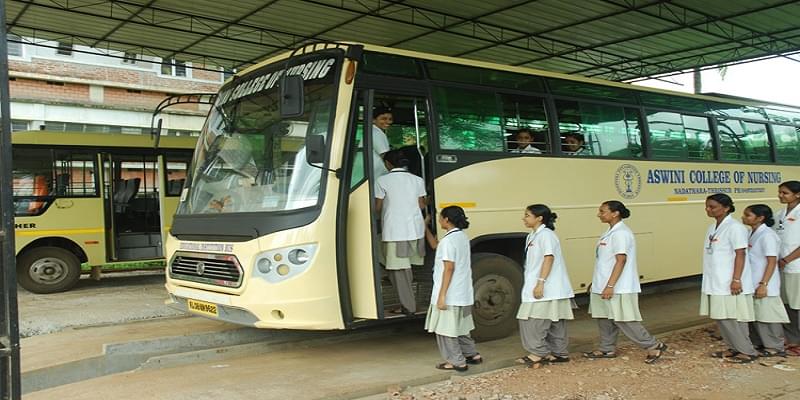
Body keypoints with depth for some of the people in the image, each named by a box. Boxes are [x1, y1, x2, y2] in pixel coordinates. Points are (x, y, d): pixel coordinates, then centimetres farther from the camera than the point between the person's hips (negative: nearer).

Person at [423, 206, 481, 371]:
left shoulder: (448, 240, -18)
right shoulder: (462, 236, 11)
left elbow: (449, 268, -21)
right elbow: (435, 245, 24)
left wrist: (442, 295, -20)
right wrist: (425, 228, 25)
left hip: (449, 295, -9)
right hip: (463, 294, 9)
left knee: (445, 329, 3)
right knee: (458, 328, 22)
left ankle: (456, 362, 9)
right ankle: (473, 354, 27)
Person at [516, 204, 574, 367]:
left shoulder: (546, 234, -12)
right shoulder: (532, 236, 16)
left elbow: (549, 259, -19)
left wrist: (540, 282, -24)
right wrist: (532, 284, 17)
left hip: (547, 289, -9)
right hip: (538, 288, 9)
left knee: (534, 320, -8)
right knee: (554, 322, 13)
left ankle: (539, 353, 0)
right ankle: (559, 353, 19)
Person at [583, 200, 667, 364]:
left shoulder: (621, 233, -17)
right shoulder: (611, 232, 12)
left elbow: (621, 260, -22)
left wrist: (610, 285, -25)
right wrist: (604, 285, 21)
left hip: (618, 288, -10)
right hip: (605, 285, 10)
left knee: (623, 320, -5)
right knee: (605, 318, 14)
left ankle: (654, 346, 5)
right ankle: (607, 349, 26)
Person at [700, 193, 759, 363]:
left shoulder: (735, 227, -13)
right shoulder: (712, 228, 11)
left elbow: (740, 254, -16)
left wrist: (736, 279, -20)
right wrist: (710, 280, 17)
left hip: (730, 283, -8)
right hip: (715, 282, 8)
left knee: (732, 318, -3)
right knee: (720, 317, 12)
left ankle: (748, 352, 9)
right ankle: (734, 348, 24)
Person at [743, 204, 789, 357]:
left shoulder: (767, 235, -17)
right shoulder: (751, 234, 8)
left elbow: (772, 262, -19)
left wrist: (763, 284, -21)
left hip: (764, 285, -8)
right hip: (752, 284, 8)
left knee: (767, 315, 2)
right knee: (755, 315, 16)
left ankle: (775, 347, 14)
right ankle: (760, 343, 29)